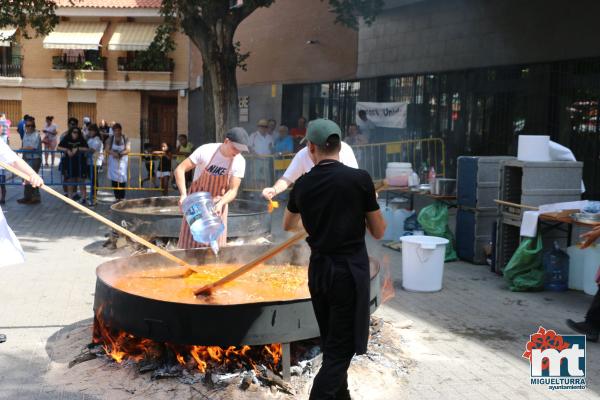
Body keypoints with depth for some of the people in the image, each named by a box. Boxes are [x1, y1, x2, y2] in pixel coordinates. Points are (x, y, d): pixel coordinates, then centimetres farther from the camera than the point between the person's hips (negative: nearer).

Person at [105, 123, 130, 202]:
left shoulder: (125, 138, 0)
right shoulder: (110, 139, 3)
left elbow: (128, 150, -8)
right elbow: (107, 149, -4)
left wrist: (120, 154, -24)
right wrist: (113, 153, -23)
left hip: (123, 161, -1)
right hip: (113, 161, 1)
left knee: (122, 179, -5)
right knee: (114, 179, -2)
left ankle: (122, 197, 1)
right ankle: (117, 197, 6)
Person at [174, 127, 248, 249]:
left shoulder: (239, 162, -16)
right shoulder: (205, 151, -23)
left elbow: (233, 190, -14)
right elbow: (179, 170, -21)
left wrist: (220, 203, -33)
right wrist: (183, 194, -32)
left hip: (218, 202, 2)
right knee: (190, 240, 1)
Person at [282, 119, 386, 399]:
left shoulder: (302, 185, 2)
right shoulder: (359, 179, -10)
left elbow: (288, 226, 22)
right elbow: (378, 232, -1)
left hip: (318, 270, 5)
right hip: (349, 271, -5)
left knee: (331, 344, 19)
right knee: (340, 350, -1)